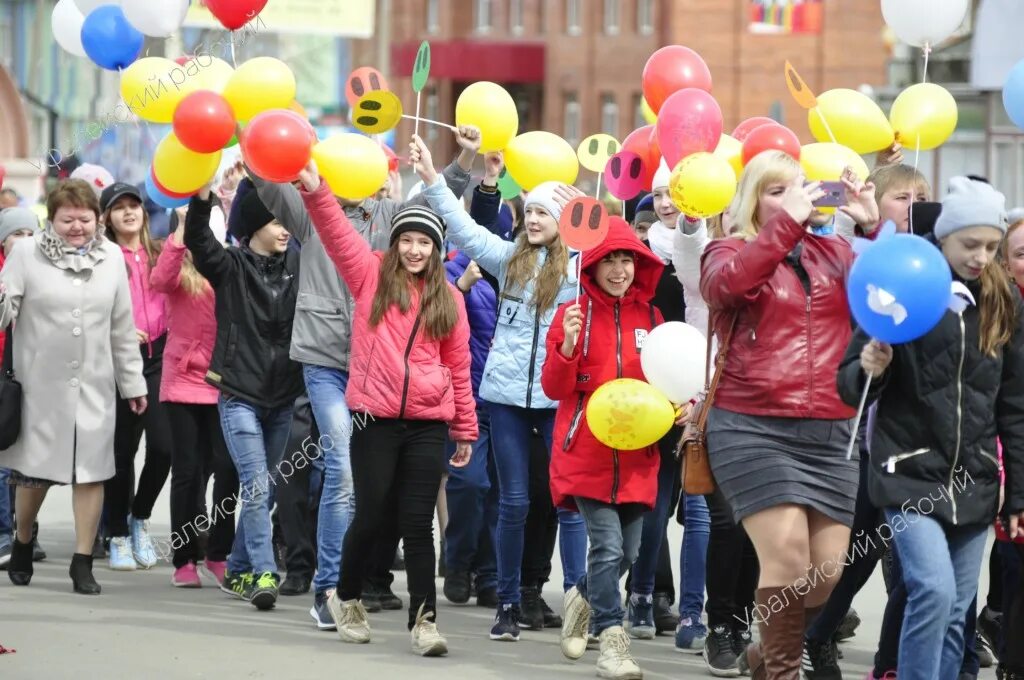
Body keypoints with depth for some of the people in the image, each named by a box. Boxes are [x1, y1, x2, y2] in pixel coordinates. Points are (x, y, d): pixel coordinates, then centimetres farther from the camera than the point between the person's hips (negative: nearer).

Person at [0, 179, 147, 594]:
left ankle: (82, 563, 6)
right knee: (35, 471, 5)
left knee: (91, 472, -1)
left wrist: (133, 383, 11)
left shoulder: (111, 257, 5)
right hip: (40, 384, -2)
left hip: (94, 385, 2)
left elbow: (123, 327, 9)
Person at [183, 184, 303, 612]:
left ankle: (238, 572, 19)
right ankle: (263, 574, -15)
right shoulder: (230, 267, -4)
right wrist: (202, 197, -37)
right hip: (240, 394, -5)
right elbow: (197, 240, -20)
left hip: (283, 396, 5)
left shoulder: (297, 265, 8)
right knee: (255, 485, -13)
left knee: (265, 489, 9)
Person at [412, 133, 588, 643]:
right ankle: (508, 603, 14)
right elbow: (464, 227, 5)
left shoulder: (582, 266, 1)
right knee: (513, 501, 7)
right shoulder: (509, 257, 9)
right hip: (507, 392, 3)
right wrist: (431, 178, -2)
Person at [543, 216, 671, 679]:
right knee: (607, 546, -14)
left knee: (627, 553, 11)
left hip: (636, 454, 4)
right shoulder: (573, 315, -2)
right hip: (586, 454, -4)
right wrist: (567, 346, -21)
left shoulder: (651, 317, 7)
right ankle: (612, 643, -9)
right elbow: (554, 388, -4)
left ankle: (584, 600, 40)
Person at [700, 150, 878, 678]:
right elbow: (727, 282, -19)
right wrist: (788, 221, -23)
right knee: (787, 554, -17)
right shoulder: (730, 251, 5)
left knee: (830, 568, 1)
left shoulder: (832, 254, 14)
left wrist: (877, 228, -13)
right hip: (753, 429, -4)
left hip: (830, 433, 4)